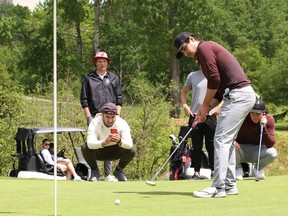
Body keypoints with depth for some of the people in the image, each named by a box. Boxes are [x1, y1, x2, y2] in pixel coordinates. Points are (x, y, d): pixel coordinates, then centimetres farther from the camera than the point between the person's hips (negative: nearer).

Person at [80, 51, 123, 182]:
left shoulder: (114, 78, 15)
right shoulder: (89, 79, 10)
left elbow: (119, 99, 13)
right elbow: (84, 100, 7)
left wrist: (117, 115, 2)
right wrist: (88, 117, -2)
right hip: (94, 116, -2)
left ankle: (108, 174, 3)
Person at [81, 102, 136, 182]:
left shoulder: (122, 123, -22)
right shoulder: (95, 123, -26)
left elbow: (129, 144, -34)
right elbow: (90, 143, -42)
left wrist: (120, 141, -56)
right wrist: (104, 142, -60)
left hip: (115, 152, 1)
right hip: (99, 153, -1)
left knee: (131, 150, -28)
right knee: (85, 148, -32)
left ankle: (119, 170, 4)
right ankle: (94, 171, -2)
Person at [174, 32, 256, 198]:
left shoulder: (204, 47, -4)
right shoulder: (211, 49, 25)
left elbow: (214, 79, -13)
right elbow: (219, 89, 23)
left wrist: (205, 106, -3)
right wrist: (207, 109, 13)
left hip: (238, 95, -10)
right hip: (246, 94, 10)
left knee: (221, 140, -9)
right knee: (227, 141, 15)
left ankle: (218, 187, -10)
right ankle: (230, 185, 17)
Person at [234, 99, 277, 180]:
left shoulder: (269, 120, -17)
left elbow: (270, 145, -23)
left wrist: (264, 127, -35)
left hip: (257, 151, 1)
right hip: (241, 150, -1)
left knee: (272, 153, -30)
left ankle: (258, 169, 4)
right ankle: (238, 169, -3)